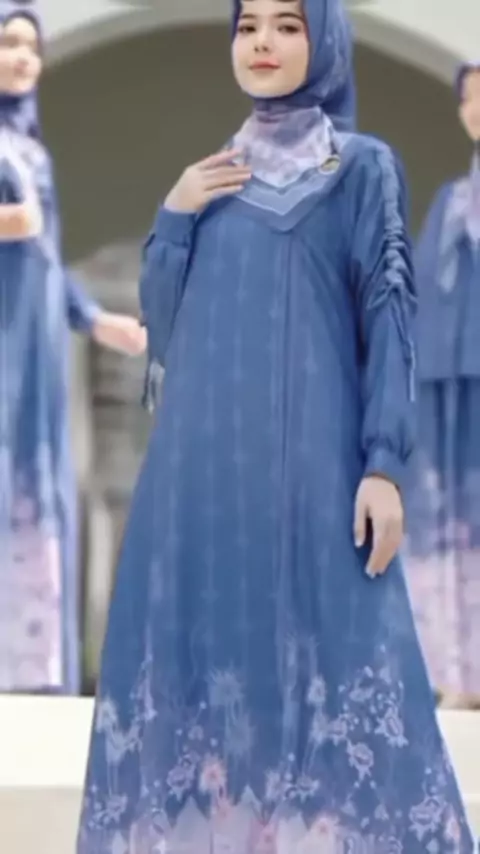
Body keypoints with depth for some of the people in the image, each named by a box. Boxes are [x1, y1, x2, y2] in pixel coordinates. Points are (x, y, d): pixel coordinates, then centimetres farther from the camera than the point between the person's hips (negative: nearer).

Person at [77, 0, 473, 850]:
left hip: (313, 460, -4)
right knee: (203, 661, 3)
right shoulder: (209, 178, 16)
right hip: (204, 461, 4)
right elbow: (163, 329, 14)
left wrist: (383, 465, -12)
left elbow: (388, 320, -3)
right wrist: (173, 220, 0)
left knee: (324, 662, -6)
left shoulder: (364, 167, 4)